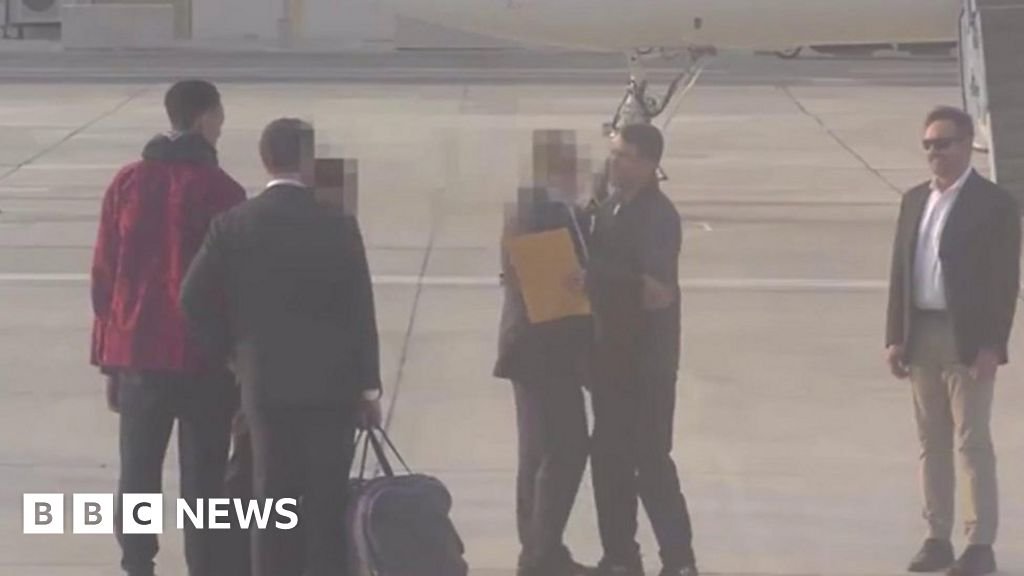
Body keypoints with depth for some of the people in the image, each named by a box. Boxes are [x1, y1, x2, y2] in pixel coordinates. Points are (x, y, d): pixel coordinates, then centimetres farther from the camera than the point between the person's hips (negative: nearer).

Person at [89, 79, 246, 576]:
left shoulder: (127, 183, 4)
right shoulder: (220, 191, -8)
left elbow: (104, 274, 6)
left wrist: (109, 359, 13)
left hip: (138, 353, 4)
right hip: (204, 358, -4)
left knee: (137, 475, 10)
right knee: (203, 480, 3)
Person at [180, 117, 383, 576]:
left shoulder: (232, 226, -2)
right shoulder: (338, 227, -7)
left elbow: (195, 298, -3)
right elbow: (360, 312, -5)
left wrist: (229, 352, 12)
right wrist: (368, 387, 2)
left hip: (265, 383, 2)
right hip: (331, 383, -2)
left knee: (271, 501, 7)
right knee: (327, 503, 3)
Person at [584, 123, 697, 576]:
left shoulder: (658, 216, -15)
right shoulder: (610, 209, 11)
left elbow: (653, 287, -25)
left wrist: (593, 279, -23)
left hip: (647, 357, -8)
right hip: (612, 352, 8)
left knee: (650, 459, -6)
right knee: (608, 455, 11)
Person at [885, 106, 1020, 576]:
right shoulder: (915, 201, 12)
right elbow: (900, 271, 12)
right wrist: (895, 337, 6)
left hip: (968, 341, -6)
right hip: (921, 336, 6)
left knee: (972, 441, -3)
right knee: (932, 441, 9)